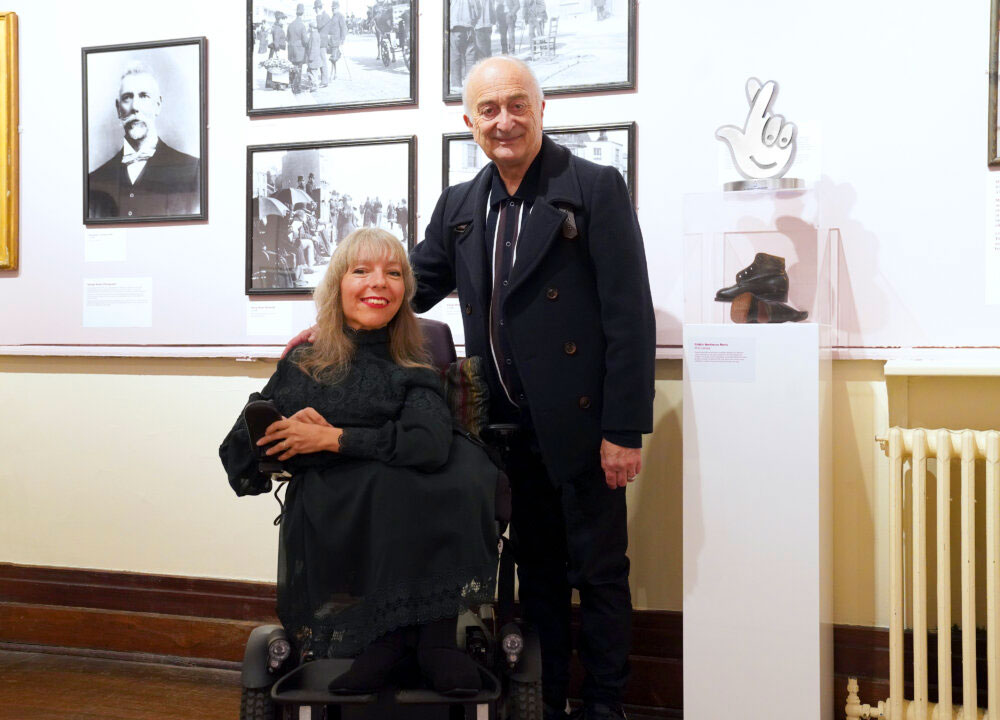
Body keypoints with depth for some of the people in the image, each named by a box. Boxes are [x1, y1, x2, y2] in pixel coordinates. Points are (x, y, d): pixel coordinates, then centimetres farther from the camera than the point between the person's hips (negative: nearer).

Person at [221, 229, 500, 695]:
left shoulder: (414, 376, 14)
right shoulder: (301, 368, 19)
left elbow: (431, 445, -10)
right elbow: (237, 455, 14)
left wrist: (333, 438, -9)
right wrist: (290, 432, -5)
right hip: (324, 523, 0)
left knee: (462, 462, -32)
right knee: (390, 482, -34)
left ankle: (436, 633, -23)